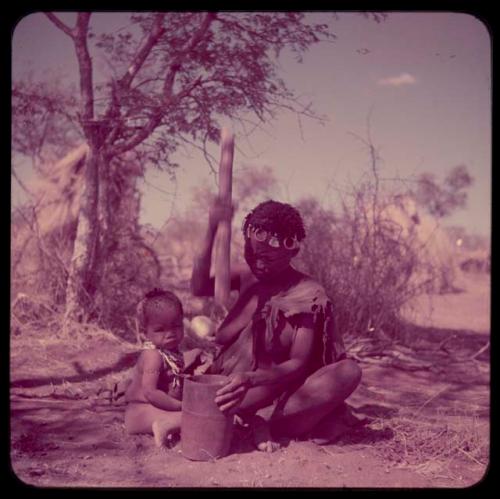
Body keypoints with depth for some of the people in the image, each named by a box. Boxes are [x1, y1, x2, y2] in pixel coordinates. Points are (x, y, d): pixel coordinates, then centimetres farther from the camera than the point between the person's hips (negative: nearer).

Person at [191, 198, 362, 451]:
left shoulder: (308, 294, -11)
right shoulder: (247, 277, 1)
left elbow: (299, 364, -19)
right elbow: (200, 288, -16)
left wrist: (252, 379, -38)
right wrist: (212, 230, -27)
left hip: (281, 385, -2)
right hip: (237, 385, 2)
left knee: (349, 371, -28)